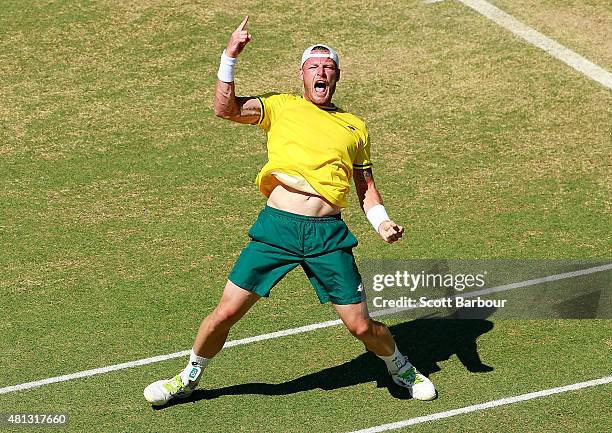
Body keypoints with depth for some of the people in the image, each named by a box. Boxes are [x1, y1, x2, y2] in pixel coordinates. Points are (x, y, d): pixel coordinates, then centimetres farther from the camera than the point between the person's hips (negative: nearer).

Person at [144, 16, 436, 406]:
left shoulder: (355, 127, 18)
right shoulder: (282, 107, 13)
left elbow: (366, 188, 22)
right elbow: (226, 109, -1)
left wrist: (382, 222, 5)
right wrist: (230, 56, -10)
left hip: (328, 234, 1)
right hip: (276, 227, -1)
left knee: (361, 326, 1)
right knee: (225, 313, 0)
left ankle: (402, 369, 32)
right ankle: (189, 378, 24)